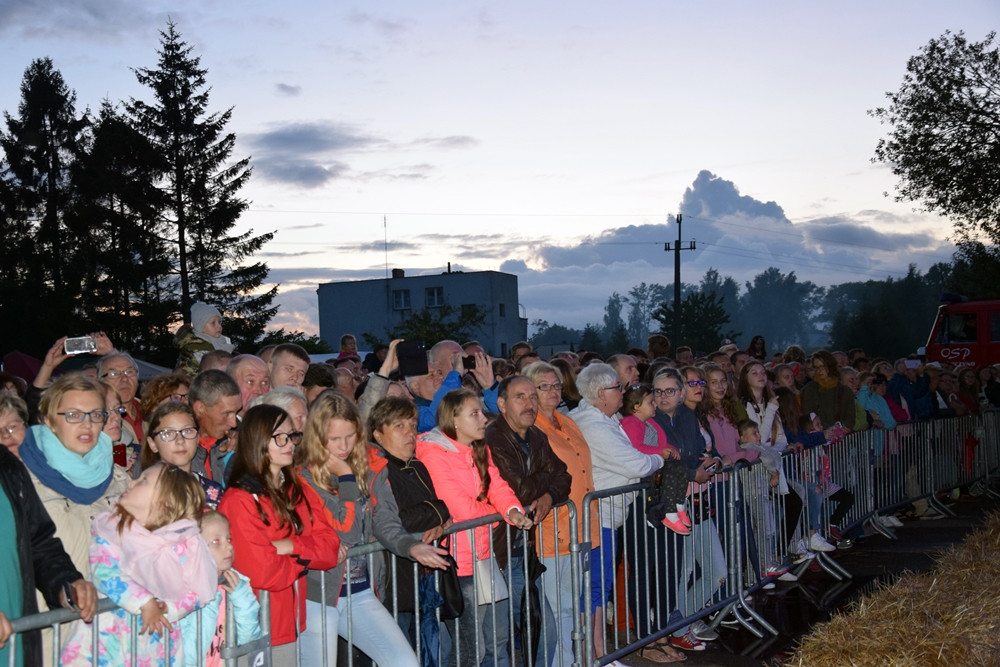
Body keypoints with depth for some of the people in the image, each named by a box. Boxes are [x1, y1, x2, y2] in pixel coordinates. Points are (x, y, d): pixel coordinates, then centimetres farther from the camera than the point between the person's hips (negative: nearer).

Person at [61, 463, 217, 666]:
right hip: (109, 632, 1)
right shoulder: (110, 527, -1)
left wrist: (169, 610, -22)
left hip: (157, 635, -1)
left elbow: (197, 592, -6)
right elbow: (105, 574, -13)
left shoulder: (186, 543, -6)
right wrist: (143, 602, -22)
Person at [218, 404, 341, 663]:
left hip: (291, 621, 6)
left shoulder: (298, 489, 7)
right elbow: (265, 573, -21)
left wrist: (291, 546, -17)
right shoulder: (240, 501, -15)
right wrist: (309, 553, -5)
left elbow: (331, 547, 0)